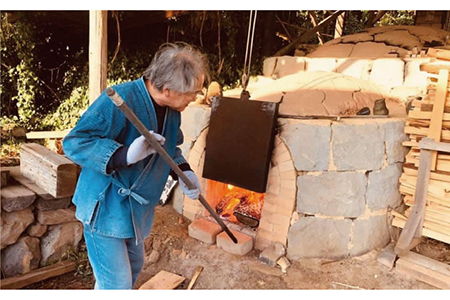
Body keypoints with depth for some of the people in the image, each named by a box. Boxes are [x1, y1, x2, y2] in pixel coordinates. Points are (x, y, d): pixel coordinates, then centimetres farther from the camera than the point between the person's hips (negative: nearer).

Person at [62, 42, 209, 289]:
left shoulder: (173, 110, -2)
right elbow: (74, 143, -26)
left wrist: (183, 171, -6)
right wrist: (125, 155, -40)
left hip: (137, 210, 8)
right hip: (105, 210, -8)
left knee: (133, 267, 24)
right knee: (117, 284, -3)